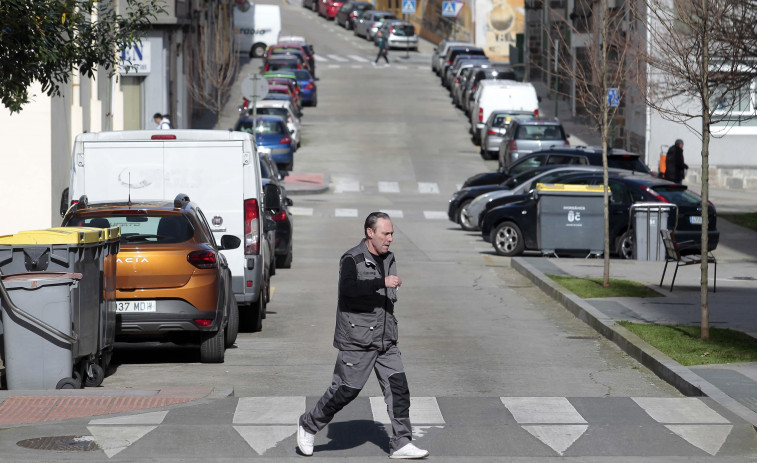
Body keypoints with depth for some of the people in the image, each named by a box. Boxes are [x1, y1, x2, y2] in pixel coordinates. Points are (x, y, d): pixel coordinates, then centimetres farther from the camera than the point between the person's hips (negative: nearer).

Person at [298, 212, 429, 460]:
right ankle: (308, 425, 18)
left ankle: (401, 444, 0)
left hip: (385, 340, 7)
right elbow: (349, 287, -33)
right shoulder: (352, 260, -13)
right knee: (346, 390, -2)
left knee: (398, 387, -3)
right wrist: (383, 282, -37)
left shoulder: (388, 258, 12)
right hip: (356, 341, -7)